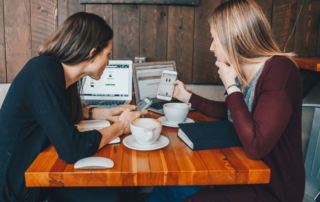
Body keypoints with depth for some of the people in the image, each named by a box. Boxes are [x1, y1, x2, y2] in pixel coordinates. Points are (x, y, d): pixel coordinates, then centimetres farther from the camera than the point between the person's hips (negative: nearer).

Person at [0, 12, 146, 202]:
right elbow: (72, 149, -31)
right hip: (21, 181, -8)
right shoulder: (44, 74, -26)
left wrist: (105, 113, 7)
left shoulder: (61, 72, 0)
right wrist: (119, 127, -15)